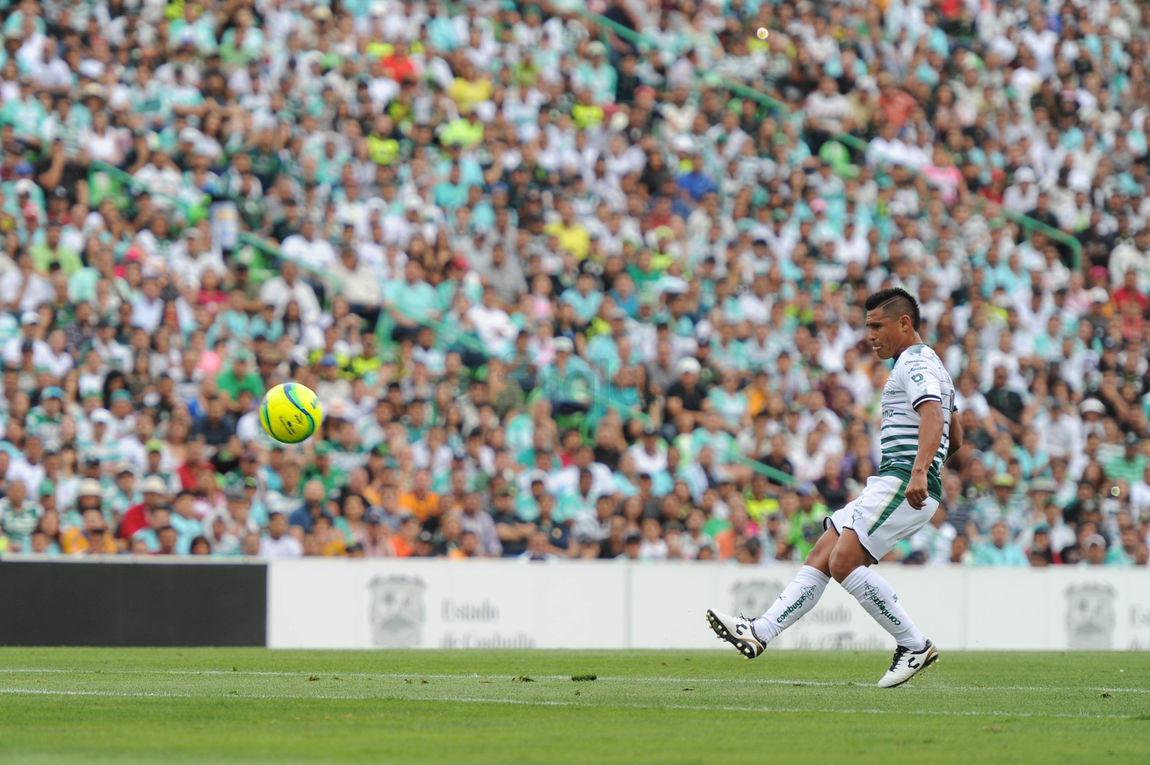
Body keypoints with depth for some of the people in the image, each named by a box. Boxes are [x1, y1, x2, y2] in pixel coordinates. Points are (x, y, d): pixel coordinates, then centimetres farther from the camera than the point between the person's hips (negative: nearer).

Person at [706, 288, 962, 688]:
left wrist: (918, 471, -39)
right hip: (890, 486, 10)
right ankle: (760, 632, -1)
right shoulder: (926, 365, 25)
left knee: (844, 561, -19)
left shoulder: (916, 363, -7)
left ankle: (915, 645, -12)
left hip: (903, 484, -10)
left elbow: (933, 416, -26)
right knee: (820, 557, 3)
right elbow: (955, 437, 32)